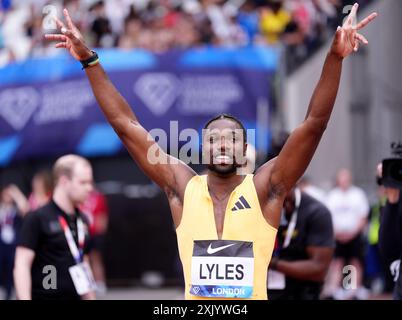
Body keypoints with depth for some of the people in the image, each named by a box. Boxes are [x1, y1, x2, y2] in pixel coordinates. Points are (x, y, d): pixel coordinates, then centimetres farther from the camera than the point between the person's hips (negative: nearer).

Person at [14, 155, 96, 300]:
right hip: (42, 296, -7)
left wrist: (90, 297, 17)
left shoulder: (82, 221, 12)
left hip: (73, 296, 7)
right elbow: (21, 266, -14)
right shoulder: (37, 219, -9)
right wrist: (24, 299, -23)